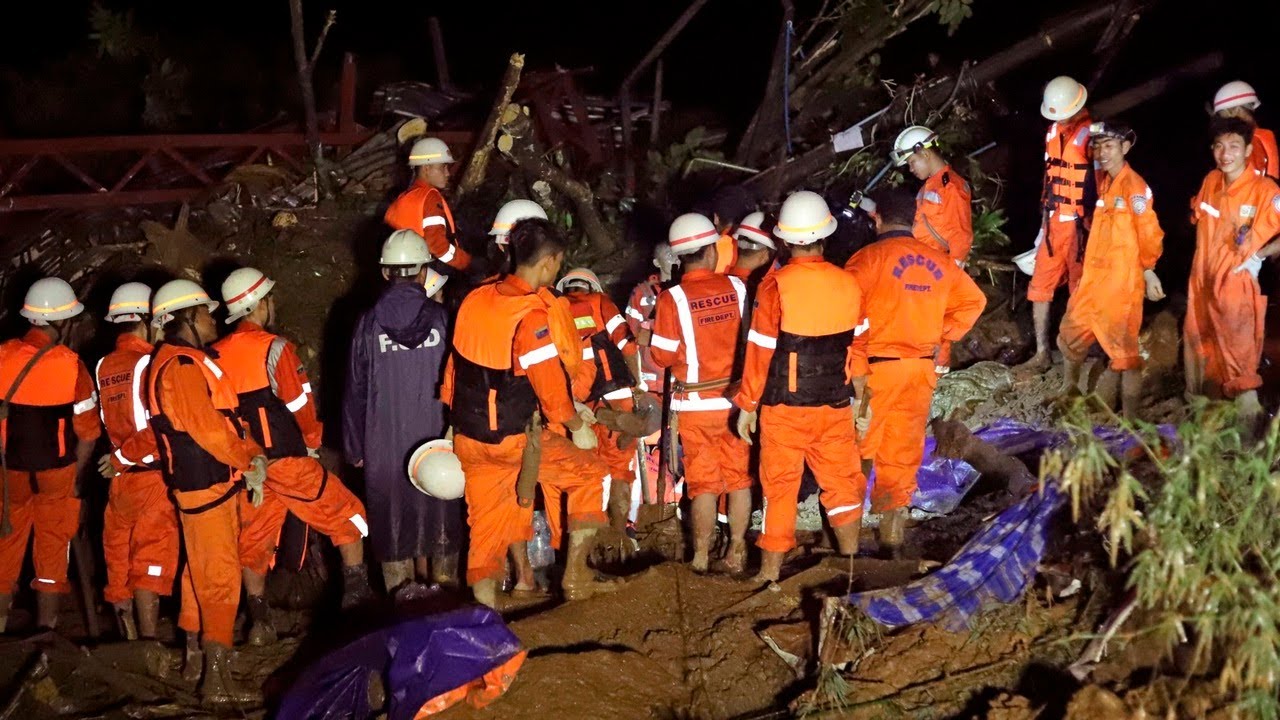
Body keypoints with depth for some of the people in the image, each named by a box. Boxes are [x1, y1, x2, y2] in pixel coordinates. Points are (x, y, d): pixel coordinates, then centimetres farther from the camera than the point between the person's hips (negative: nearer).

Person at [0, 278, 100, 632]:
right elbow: (88, 432, -11)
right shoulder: (70, 365, -15)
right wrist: (75, 474, 3)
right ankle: (45, 628, 16)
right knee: (51, 553, 11)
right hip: (56, 474, -2)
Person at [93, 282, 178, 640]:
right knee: (149, 567, -3)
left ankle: (128, 636, 23)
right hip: (153, 477, -6)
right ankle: (149, 644, -2)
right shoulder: (150, 364, -13)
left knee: (120, 562, 13)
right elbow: (160, 428, -19)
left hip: (118, 479, 6)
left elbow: (104, 422, 8)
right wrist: (121, 460, -10)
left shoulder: (103, 367, 7)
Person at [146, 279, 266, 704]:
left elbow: (222, 420, 16)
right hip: (207, 485, -11)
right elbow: (208, 430, -21)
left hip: (209, 483, 11)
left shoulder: (188, 362, 17)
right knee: (220, 578, -9)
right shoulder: (181, 367, -17)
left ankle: (196, 659, 31)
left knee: (200, 573, 19)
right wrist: (250, 460, -9)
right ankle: (216, 680, -7)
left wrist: (250, 454, 2)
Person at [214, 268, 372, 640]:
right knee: (347, 516, 9)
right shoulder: (274, 348, -12)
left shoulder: (216, 356, 5)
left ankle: (259, 623, 18)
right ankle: (357, 596, 9)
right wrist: (313, 443, 7)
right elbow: (301, 404, -10)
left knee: (254, 540, 14)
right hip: (288, 462, -6)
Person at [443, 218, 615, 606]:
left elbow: (455, 366, 9)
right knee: (592, 475, 14)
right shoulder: (533, 316, -20)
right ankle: (575, 578, 18)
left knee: (488, 528, 21)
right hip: (517, 438, -7)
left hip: (469, 438, 7)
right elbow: (550, 385, -20)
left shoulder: (475, 299, 2)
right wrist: (578, 425, -3)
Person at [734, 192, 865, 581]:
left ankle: (770, 573, 13)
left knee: (779, 486, 6)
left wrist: (747, 405, -2)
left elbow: (760, 352, -11)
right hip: (835, 405, 3)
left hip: (784, 405, -3)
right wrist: (860, 400, 17)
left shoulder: (775, 286, -14)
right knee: (842, 482, 15)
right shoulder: (849, 284, -3)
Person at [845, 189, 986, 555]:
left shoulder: (868, 258, -9)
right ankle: (892, 538, 18)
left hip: (878, 366, -4)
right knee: (903, 454, 12)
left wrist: (856, 371, -16)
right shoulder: (938, 260, 6)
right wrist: (943, 336, 13)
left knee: (858, 448, 8)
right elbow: (973, 300, 13)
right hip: (923, 368, 4)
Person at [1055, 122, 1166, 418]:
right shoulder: (1103, 182, 12)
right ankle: (1068, 391, 38)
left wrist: (1148, 271, -8)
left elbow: (1148, 232, -12)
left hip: (1122, 279, -8)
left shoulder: (1134, 185, -13)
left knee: (1123, 347, -2)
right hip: (1094, 276, 8)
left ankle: (1130, 416, 7)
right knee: (1072, 335, 17)